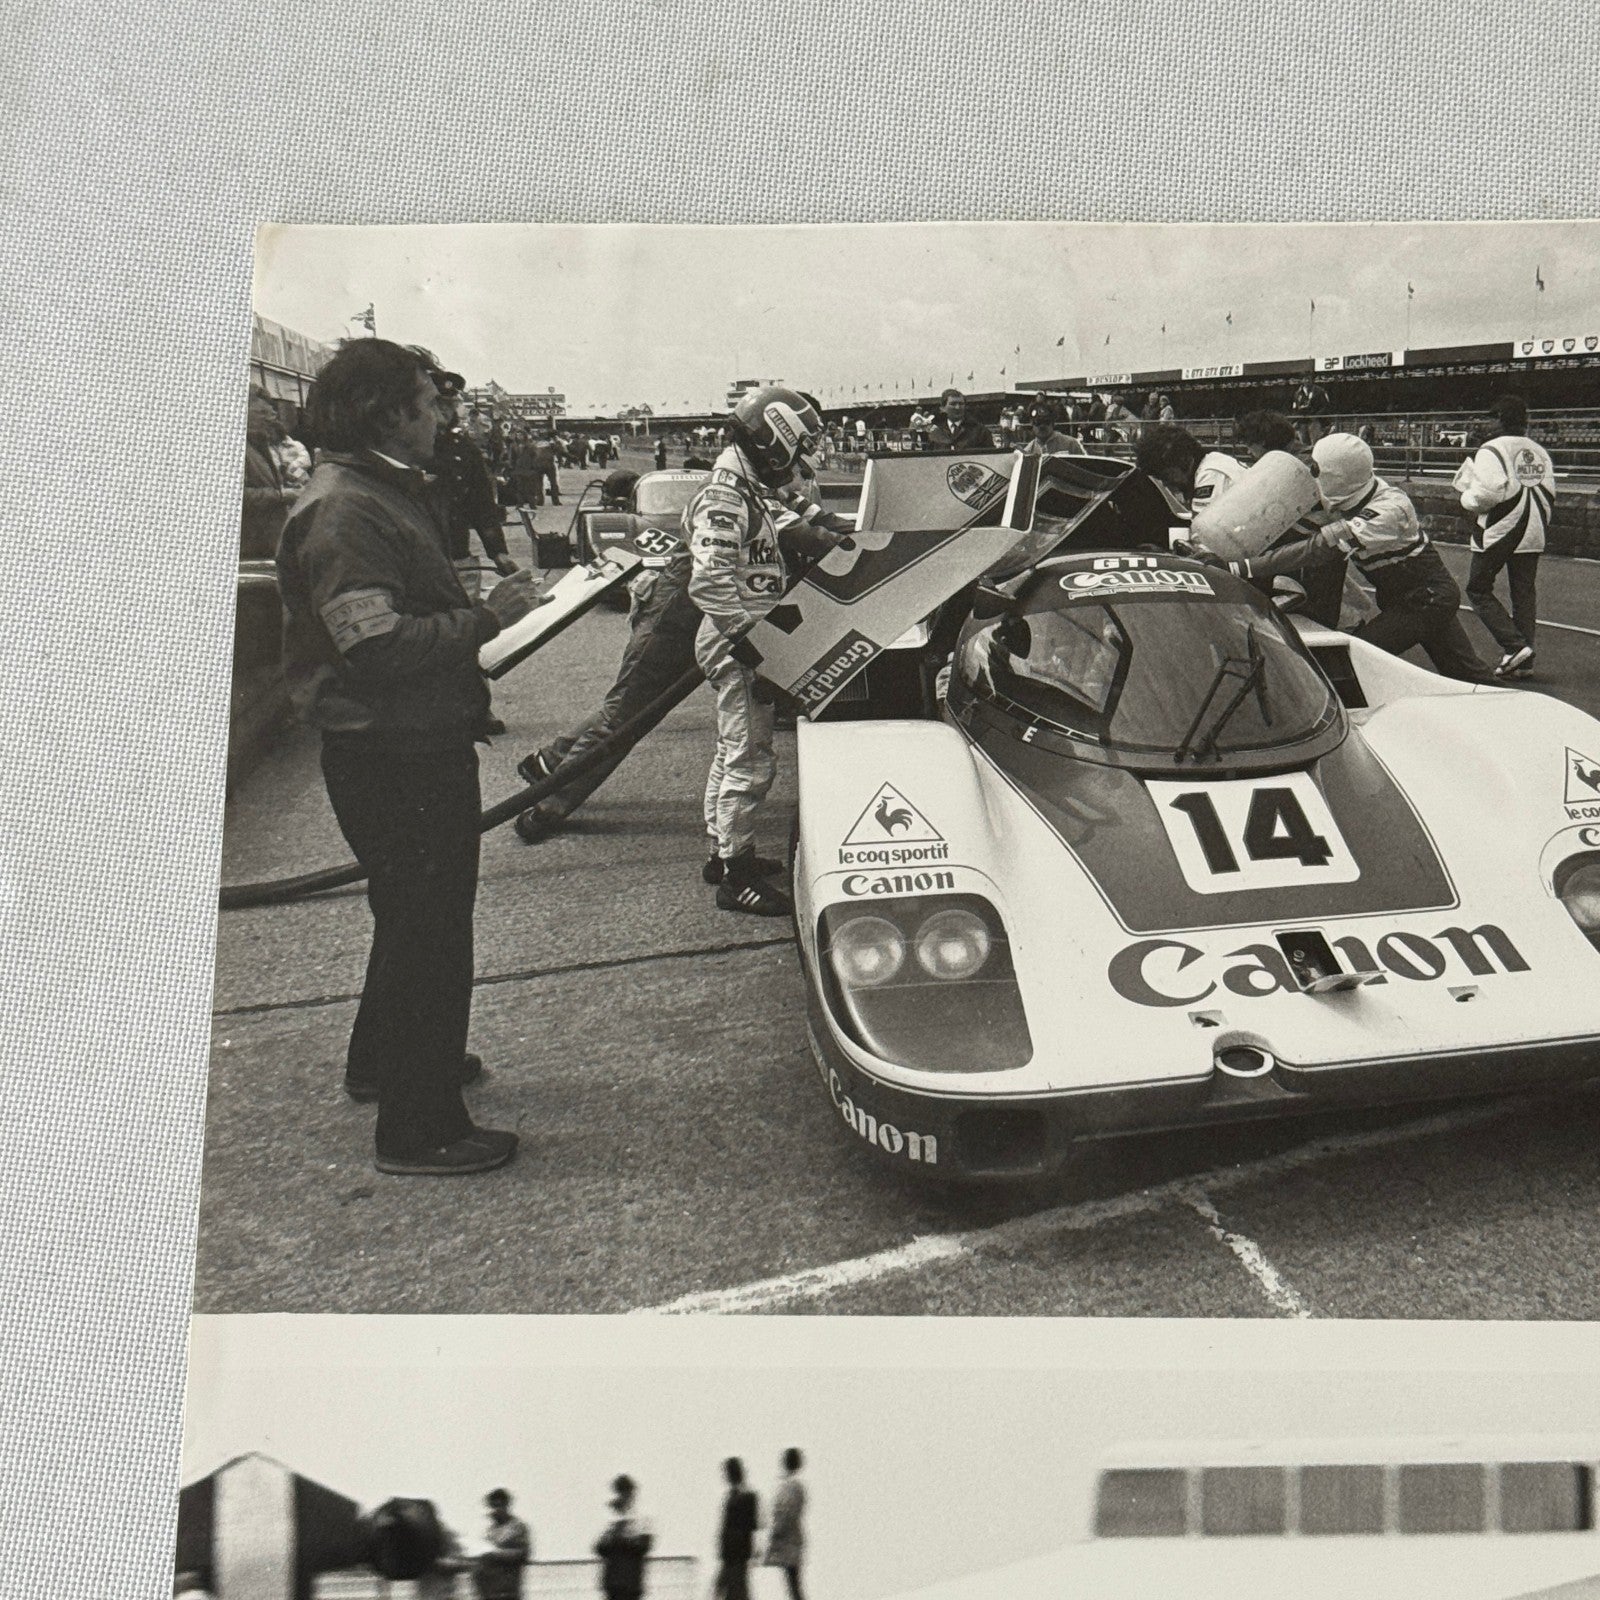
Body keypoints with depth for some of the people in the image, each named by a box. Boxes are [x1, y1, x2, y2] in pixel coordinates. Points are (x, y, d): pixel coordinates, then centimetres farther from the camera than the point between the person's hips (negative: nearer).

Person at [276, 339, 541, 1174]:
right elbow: (378, 644, -28)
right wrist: (487, 617, -22)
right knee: (428, 928, -3)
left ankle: (383, 1061, 45)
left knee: (418, 914, 25)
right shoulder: (342, 511, -20)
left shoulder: (386, 492, 15)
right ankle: (418, 1129, 9)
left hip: (425, 741, 11)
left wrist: (483, 610, 12)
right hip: (391, 755, -11)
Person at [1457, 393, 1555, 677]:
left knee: (1478, 590, 4)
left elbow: (1487, 494, -23)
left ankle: (1515, 645, -9)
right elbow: (1549, 495, 13)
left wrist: (1467, 497, -4)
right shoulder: (1540, 452, 10)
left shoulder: (1493, 449, -12)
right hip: (1532, 536, 7)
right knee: (1524, 593, 10)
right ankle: (1523, 662, 11)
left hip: (1498, 533, -7)